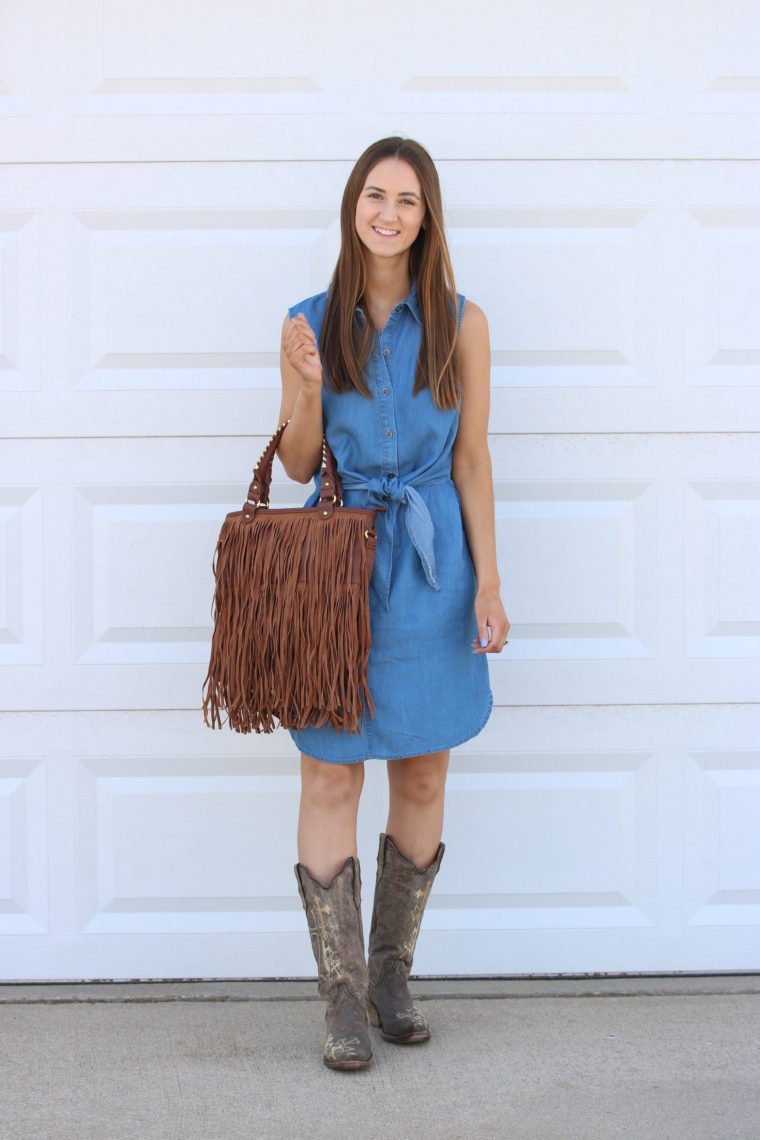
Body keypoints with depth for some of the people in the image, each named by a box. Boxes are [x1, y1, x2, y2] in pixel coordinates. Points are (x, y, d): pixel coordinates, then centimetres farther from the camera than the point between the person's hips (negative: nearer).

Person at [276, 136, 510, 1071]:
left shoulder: (460, 326, 3)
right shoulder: (309, 324, 3)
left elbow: (472, 461, 3)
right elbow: (297, 464, 6)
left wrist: (488, 585, -3)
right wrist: (308, 390, -13)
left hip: (430, 562, 1)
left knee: (423, 780, 6)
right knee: (330, 781, -2)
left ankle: (391, 975, 21)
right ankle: (342, 998, 7)